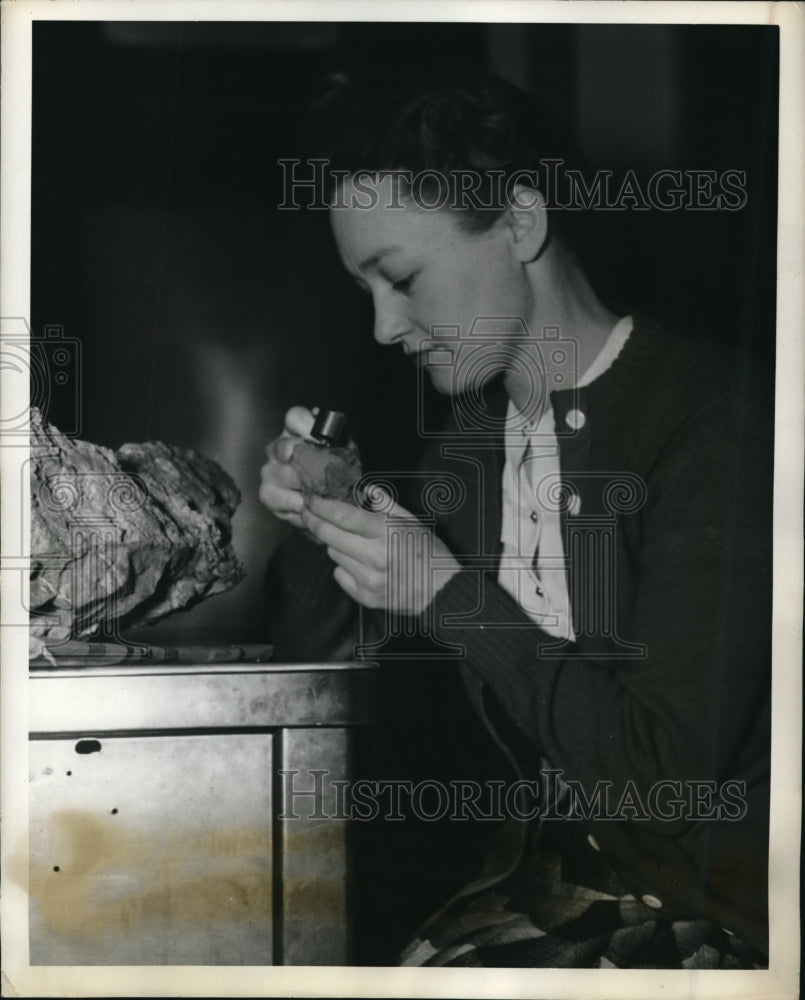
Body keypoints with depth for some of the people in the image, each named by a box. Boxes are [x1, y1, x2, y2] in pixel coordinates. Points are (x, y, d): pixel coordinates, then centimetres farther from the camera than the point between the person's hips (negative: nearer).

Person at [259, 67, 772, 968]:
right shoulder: (478, 418, 4)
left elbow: (669, 765, -23)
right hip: (567, 859, 6)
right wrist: (315, 518, -7)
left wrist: (452, 596, -21)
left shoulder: (712, 422, -21)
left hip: (722, 895, -6)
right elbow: (339, 637, 14)